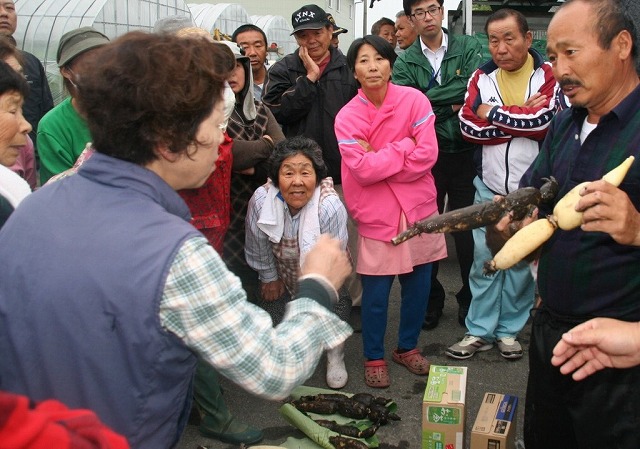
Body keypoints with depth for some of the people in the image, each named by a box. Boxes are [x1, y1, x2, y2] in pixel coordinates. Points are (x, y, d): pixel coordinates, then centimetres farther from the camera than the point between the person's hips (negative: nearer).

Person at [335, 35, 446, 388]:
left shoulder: (414, 100, -5)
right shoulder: (347, 117, -7)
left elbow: (427, 155, -12)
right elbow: (361, 170, -17)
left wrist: (378, 160, -12)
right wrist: (404, 146, -14)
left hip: (418, 209, 2)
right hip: (376, 216, -1)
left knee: (417, 286, 12)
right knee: (375, 294, 5)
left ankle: (407, 347, 35)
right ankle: (374, 358, 26)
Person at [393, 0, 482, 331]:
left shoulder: (468, 48, 2)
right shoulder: (405, 62, 3)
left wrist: (428, 97, -15)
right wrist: (451, 107, -13)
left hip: (465, 153, -1)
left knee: (467, 228, 8)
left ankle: (469, 297, 25)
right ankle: (430, 296, 26)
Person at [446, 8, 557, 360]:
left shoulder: (548, 74, -4)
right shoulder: (482, 77, 3)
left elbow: (544, 121, -19)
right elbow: (469, 126, -7)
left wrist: (492, 113, -11)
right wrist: (520, 120, -14)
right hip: (490, 187, 2)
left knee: (522, 261, 8)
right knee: (484, 260, 6)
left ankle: (509, 330, 24)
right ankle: (479, 331, 18)